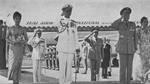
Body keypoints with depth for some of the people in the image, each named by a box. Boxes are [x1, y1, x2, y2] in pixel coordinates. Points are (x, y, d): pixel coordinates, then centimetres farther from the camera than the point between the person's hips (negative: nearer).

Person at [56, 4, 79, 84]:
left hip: (71, 49, 2)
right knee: (62, 66, -2)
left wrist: (76, 48, 6)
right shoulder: (60, 22, 4)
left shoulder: (73, 23, 10)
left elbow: (75, 36, 12)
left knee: (69, 66, 4)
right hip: (62, 49, -2)